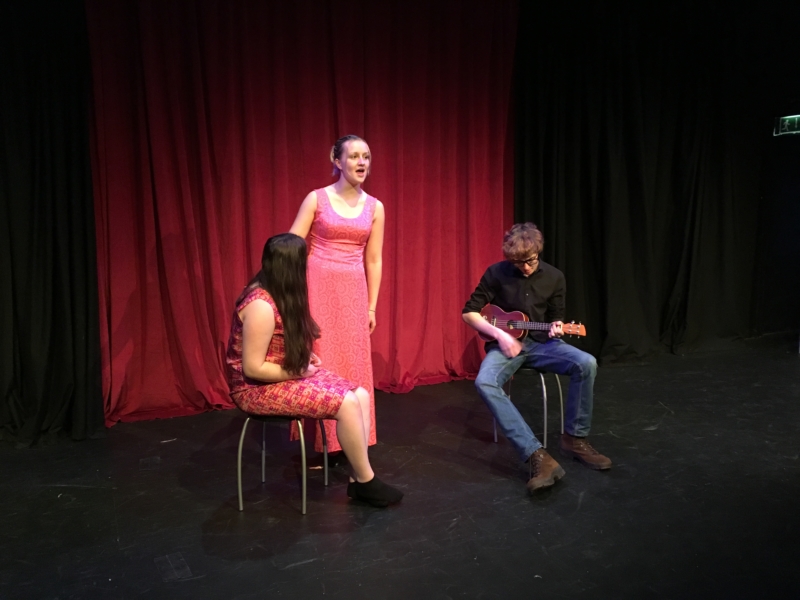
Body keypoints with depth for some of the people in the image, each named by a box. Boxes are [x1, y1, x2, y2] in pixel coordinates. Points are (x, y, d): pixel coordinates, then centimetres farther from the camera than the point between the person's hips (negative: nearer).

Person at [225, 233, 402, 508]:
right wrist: (299, 372, -15)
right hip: (258, 389, -9)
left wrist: (308, 359, 4)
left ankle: (357, 479, -3)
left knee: (361, 395, -6)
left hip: (289, 374, 9)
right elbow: (253, 368, -25)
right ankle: (365, 481, -3)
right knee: (346, 403, -21)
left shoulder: (279, 293, 4)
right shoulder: (261, 306, -25)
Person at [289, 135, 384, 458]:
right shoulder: (316, 199, -2)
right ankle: (319, 443, 11)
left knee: (354, 364, 6)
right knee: (319, 363, 0)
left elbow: (374, 261, 10)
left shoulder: (375, 207, 7)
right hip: (318, 287, -3)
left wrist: (372, 306, 9)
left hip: (354, 291, 3)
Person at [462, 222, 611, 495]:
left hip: (541, 342, 2)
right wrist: (499, 334, -15)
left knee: (586, 363, -27)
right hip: (505, 344, -2)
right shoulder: (496, 273, -6)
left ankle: (574, 438, -7)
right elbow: (469, 312, -3)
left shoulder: (554, 277, 2)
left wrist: (556, 328, -14)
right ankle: (537, 455, -39)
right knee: (485, 382, -35)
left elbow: (555, 319, 11)